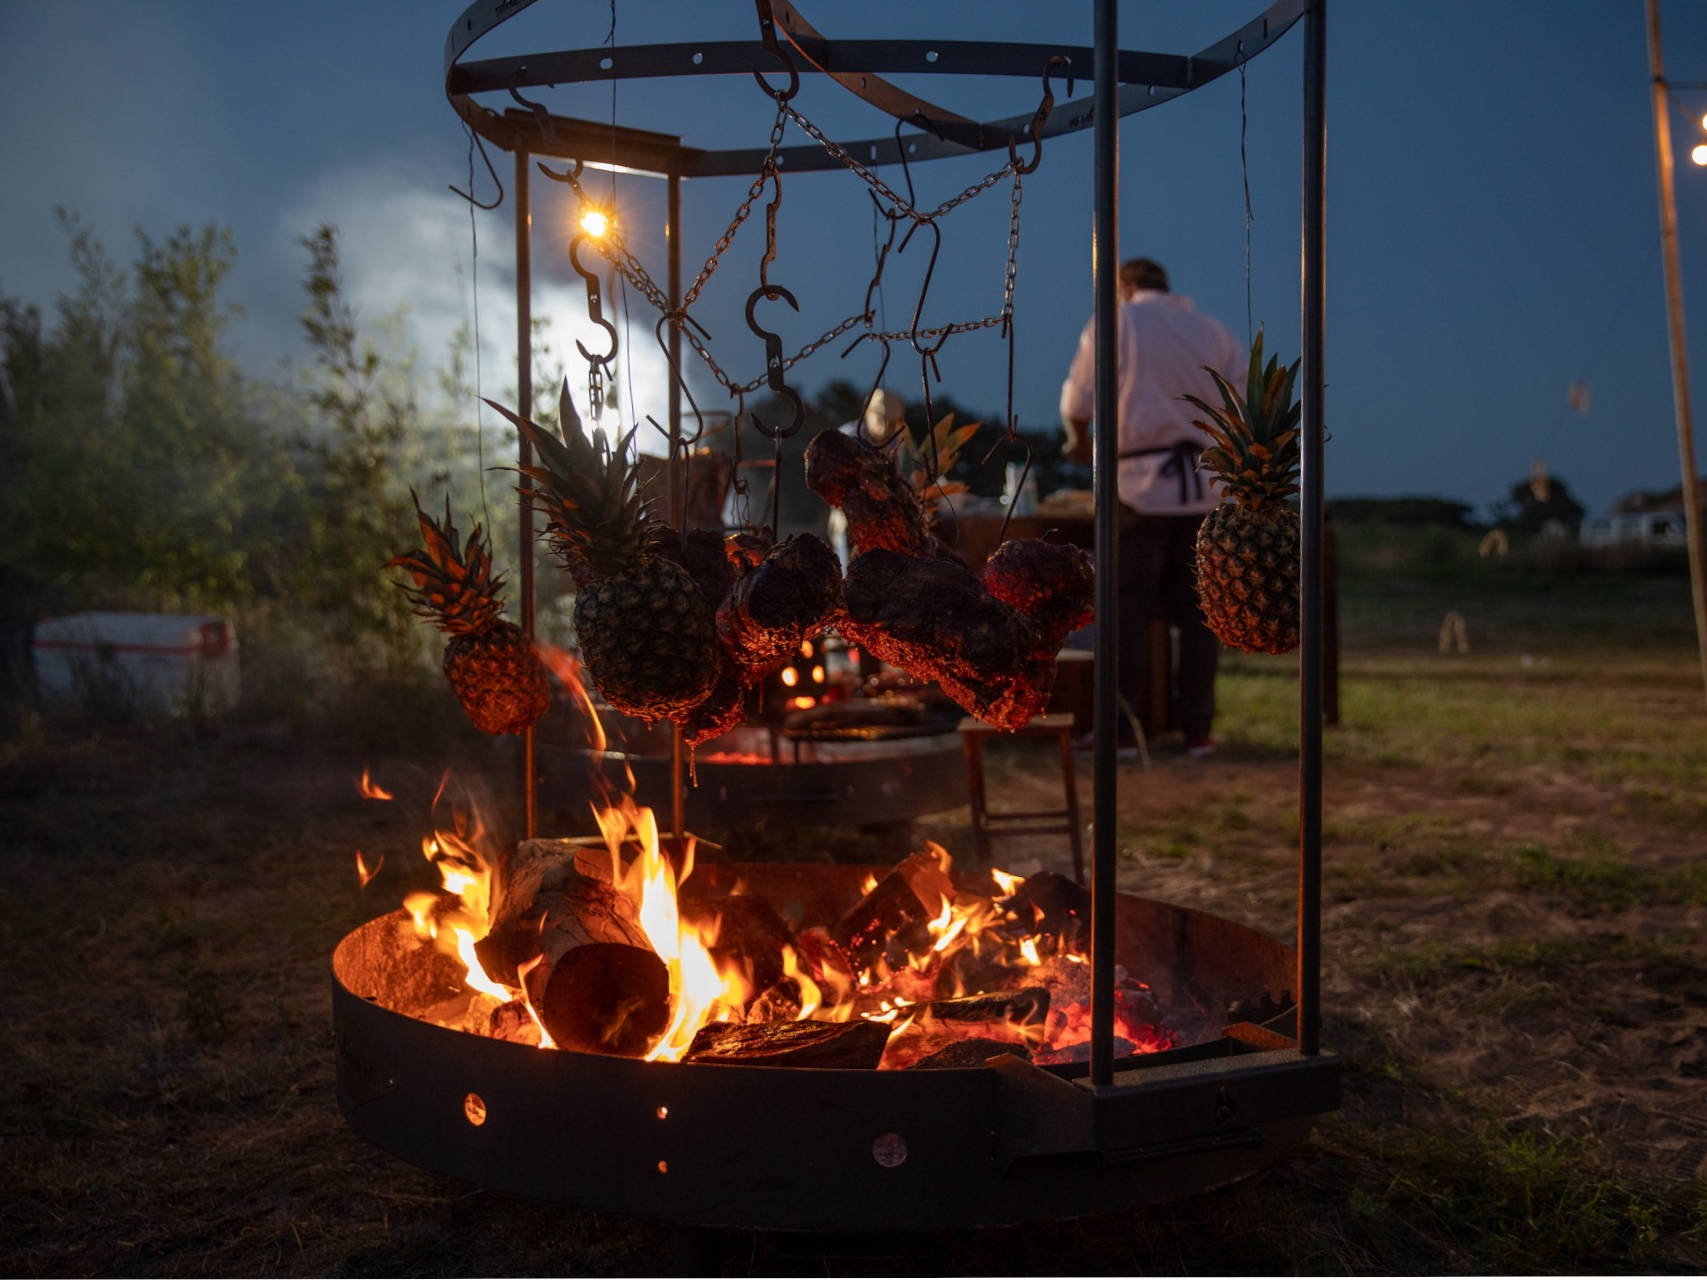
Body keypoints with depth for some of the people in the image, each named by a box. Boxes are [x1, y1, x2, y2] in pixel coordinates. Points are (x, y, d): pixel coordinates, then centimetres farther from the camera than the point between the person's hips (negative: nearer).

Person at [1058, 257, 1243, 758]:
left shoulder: (1112, 325, 0)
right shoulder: (1212, 330, 11)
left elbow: (1078, 402, -2)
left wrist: (1081, 441, 18)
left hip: (1139, 486, -3)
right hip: (1204, 489, 3)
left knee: (1130, 609, 3)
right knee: (1197, 610, 9)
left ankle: (1124, 732, 2)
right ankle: (1198, 730, 9)